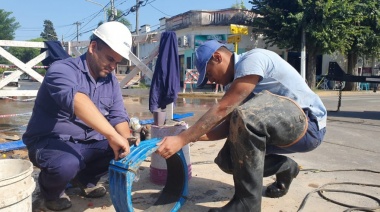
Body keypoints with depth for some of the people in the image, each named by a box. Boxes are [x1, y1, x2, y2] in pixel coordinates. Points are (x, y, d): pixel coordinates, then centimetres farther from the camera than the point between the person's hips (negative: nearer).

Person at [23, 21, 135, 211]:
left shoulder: (111, 80, 3)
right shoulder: (63, 69, -20)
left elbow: (118, 116, -1)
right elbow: (75, 99, -40)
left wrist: (126, 142, -22)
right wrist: (112, 135, -50)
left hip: (89, 143, 6)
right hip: (51, 141, -6)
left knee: (127, 151, -11)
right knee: (66, 165, -36)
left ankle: (85, 179, 14)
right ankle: (51, 190, 2)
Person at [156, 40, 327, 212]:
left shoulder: (253, 59, -17)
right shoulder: (236, 79, 10)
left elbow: (222, 109, -24)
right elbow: (230, 125, 7)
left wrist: (182, 140, -23)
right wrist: (192, 137, -3)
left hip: (309, 125, -9)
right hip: (282, 128, 9)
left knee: (245, 114, -35)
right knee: (226, 159, -2)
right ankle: (284, 168, 19)